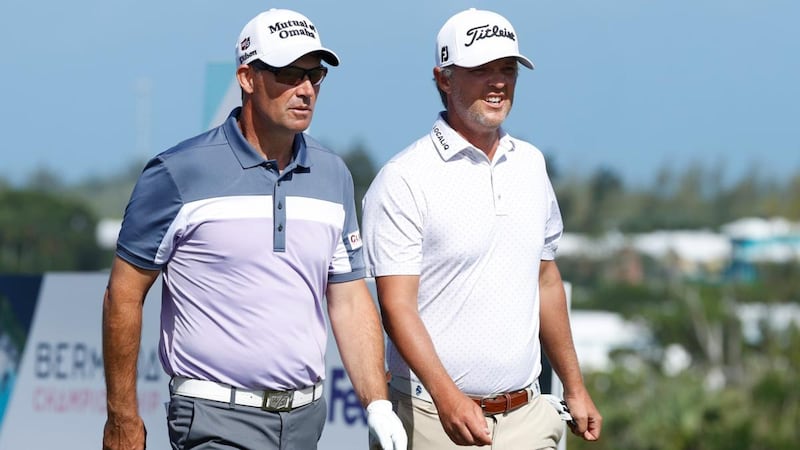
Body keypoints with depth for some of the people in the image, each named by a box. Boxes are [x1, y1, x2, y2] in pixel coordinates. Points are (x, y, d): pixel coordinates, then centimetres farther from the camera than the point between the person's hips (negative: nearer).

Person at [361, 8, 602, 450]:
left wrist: (574, 387, 20)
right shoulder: (403, 179, -8)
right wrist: (448, 398, -27)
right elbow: (397, 306, -15)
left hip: (528, 414, 5)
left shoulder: (530, 164, 12)